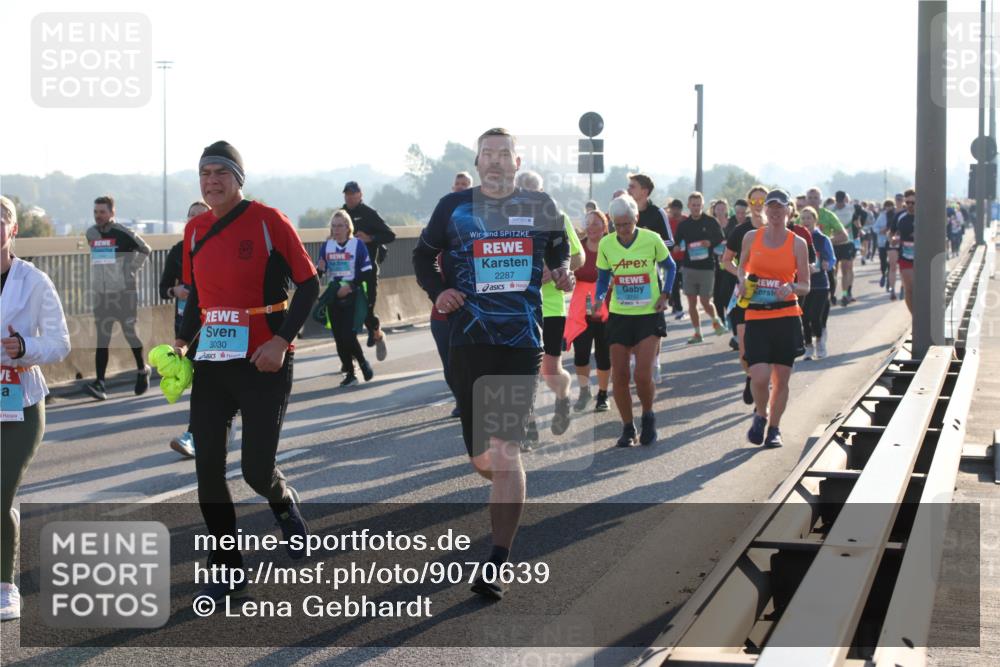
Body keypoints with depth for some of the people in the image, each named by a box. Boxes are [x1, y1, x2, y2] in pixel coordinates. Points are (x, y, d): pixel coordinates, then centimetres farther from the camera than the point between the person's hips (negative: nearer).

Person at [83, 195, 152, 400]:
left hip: (125, 291, -4)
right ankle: (100, 383, -6)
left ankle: (142, 370, 26)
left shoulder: (123, 233, -8)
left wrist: (131, 269, 0)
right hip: (100, 292, 5)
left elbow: (144, 249, 4)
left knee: (130, 331, 2)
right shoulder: (91, 234, 8)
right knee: (102, 338, -1)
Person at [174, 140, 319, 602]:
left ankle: (284, 503, 32)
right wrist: (183, 342, 4)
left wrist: (282, 340, -17)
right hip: (211, 361, 5)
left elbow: (308, 284, -7)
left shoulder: (267, 221, -9)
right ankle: (226, 569, 13)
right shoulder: (195, 230, 8)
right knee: (208, 468, 0)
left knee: (256, 468, -5)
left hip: (263, 361, -5)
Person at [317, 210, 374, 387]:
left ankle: (363, 362, 13)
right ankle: (350, 374, 14)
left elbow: (366, 273, -6)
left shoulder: (357, 245, -6)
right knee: (339, 337, 4)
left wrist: (350, 286, -15)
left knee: (348, 335, -13)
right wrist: (319, 269, -12)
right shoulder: (326, 246, 5)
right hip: (333, 296, 4)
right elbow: (318, 272, 11)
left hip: (353, 296, -4)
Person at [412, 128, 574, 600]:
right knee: (480, 457, 6)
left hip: (522, 341, -1)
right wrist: (437, 290, -4)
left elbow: (559, 251, 20)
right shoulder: (454, 206, 3)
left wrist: (563, 274, -1)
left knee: (505, 450, -10)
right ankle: (512, 494, 41)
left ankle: (498, 563, -9)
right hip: (469, 342, 1)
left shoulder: (540, 207, 5)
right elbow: (423, 255, 14)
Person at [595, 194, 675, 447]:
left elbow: (670, 267, 8)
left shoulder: (652, 239, -9)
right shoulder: (606, 244, -2)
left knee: (643, 375, -13)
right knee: (619, 376, 1)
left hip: (649, 315, -3)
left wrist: (664, 295, -3)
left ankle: (648, 417, 16)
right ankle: (628, 428, 18)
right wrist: (599, 299, -8)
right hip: (619, 315, 3)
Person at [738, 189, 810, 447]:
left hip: (787, 317, 0)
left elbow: (805, 286, 5)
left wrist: (791, 287, -17)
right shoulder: (752, 237, 5)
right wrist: (743, 280, 0)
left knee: (781, 378, 4)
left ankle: (774, 428, 22)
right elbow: (743, 266, 22)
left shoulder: (797, 243, 2)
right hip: (756, 317, 0)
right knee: (759, 377, -13)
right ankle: (761, 414, 17)